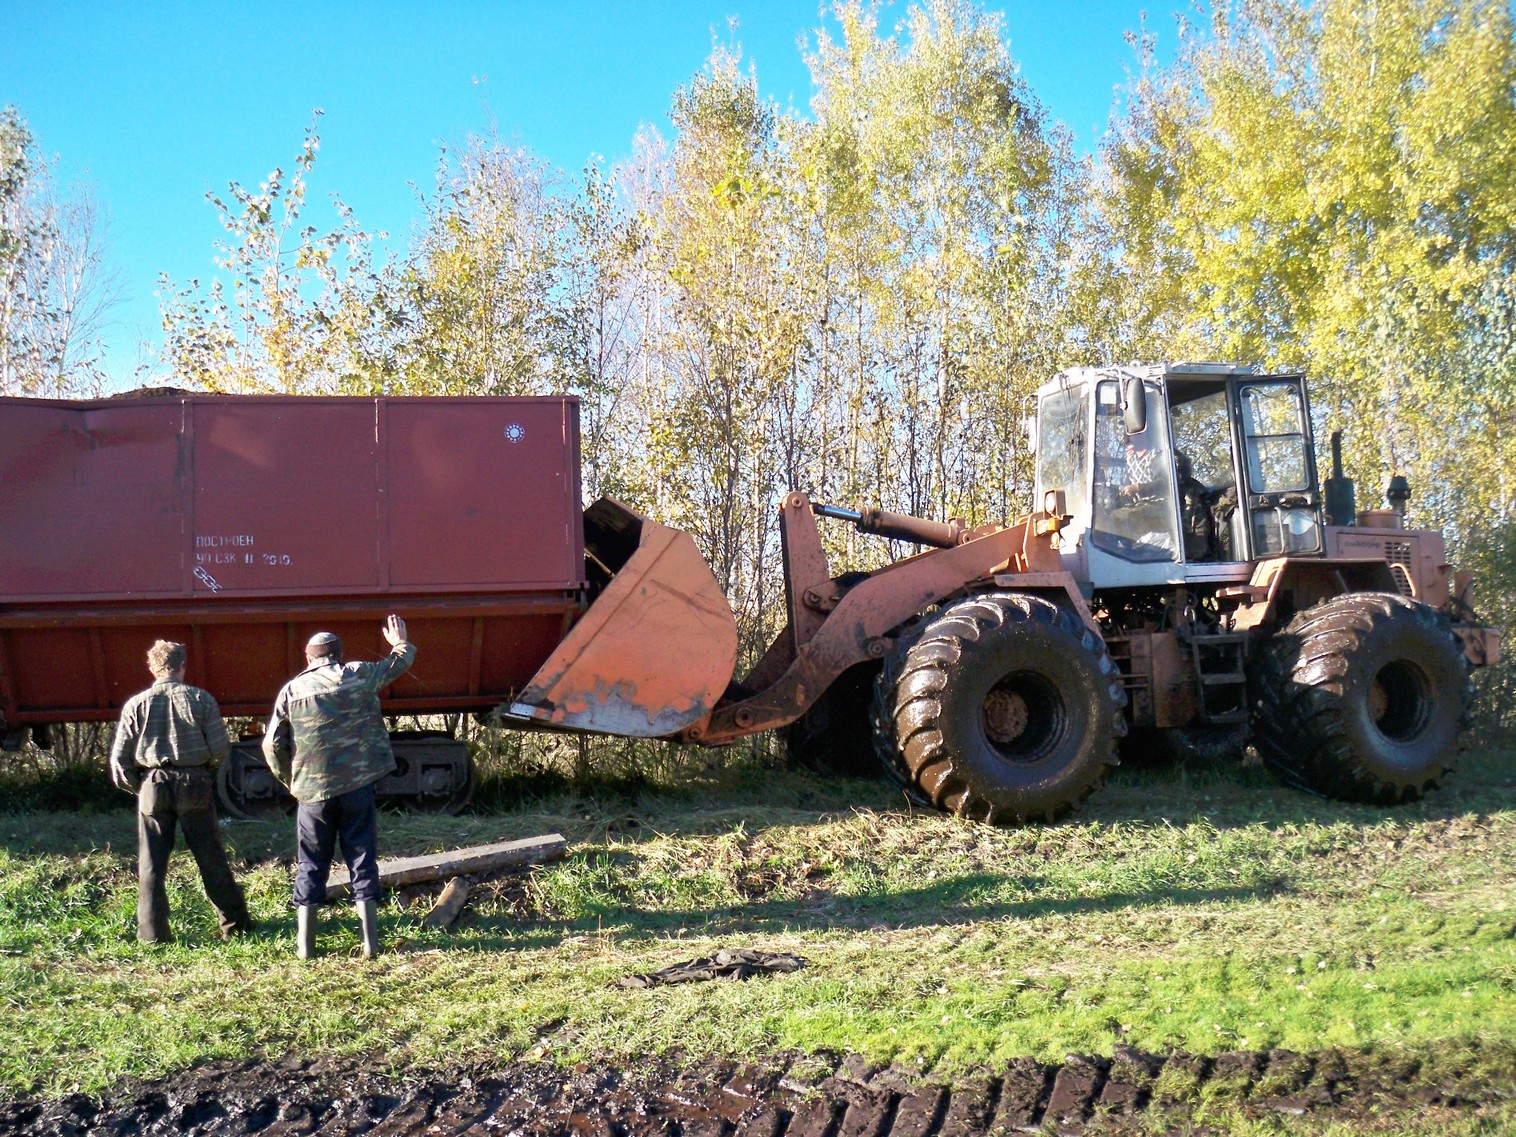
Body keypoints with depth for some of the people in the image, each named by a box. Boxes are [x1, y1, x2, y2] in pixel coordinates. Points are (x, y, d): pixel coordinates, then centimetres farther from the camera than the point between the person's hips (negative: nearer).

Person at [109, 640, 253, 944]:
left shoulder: (136, 704, -3)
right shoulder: (200, 699, -6)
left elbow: (120, 757, -1)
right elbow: (220, 749, -7)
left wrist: (134, 786, 16)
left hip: (153, 786, 0)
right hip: (195, 784, 0)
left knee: (151, 863, 10)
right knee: (211, 858, 10)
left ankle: (153, 933, 11)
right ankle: (235, 923, 17)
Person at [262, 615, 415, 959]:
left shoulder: (292, 690, 1)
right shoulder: (359, 676, 0)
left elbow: (272, 745, 2)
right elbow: (399, 663, 16)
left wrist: (291, 781, 15)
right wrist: (401, 642, 37)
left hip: (312, 792, 0)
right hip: (356, 787, 0)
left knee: (311, 867, 10)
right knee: (362, 861, 6)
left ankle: (305, 946, 11)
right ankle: (370, 943, 6)